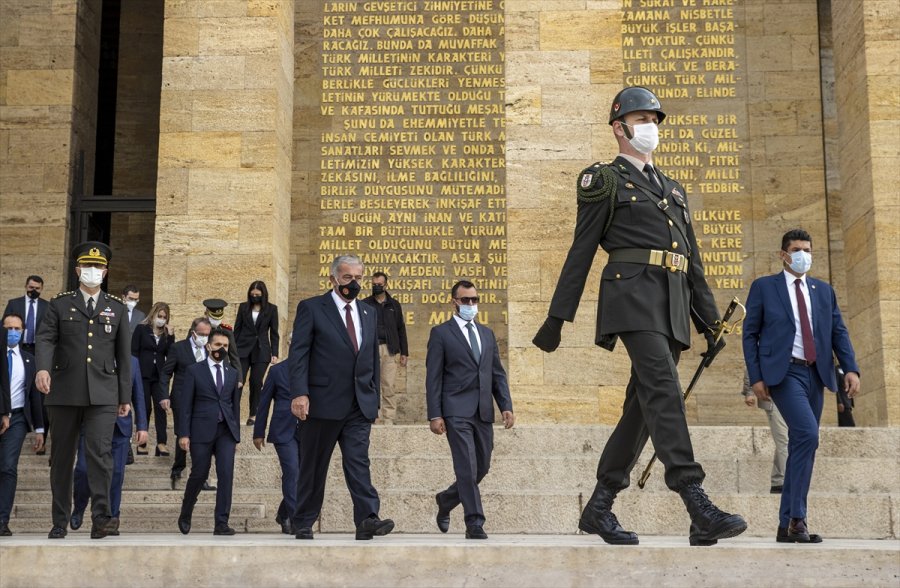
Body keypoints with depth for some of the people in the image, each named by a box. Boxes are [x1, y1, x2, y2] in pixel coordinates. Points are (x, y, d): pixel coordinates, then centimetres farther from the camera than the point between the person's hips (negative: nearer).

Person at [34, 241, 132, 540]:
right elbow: (45, 338, -4)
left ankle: (100, 517, -15)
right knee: (61, 457, 6)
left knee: (100, 451, -14)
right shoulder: (60, 304, 9)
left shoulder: (116, 307, 12)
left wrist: (125, 397, 9)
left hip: (102, 394, 0)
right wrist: (43, 367, -25)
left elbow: (123, 355, 12)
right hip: (65, 392, 1)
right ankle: (60, 522, 15)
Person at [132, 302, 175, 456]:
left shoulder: (166, 332, 9)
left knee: (161, 407, -7)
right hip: (143, 374, -2)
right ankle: (141, 443, 10)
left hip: (159, 375, 2)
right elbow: (134, 351, -1)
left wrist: (171, 336, -7)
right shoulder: (141, 329, 1)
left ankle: (161, 443, -11)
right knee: (145, 408, 2)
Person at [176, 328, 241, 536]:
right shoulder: (194, 370, 4)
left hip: (226, 431, 3)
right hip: (202, 431, -3)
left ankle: (221, 523, -6)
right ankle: (185, 516, 26)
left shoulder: (233, 373, 14)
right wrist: (184, 433, -7)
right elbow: (186, 405, 0)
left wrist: (236, 433, 12)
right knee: (199, 474, 2)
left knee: (226, 474, -9)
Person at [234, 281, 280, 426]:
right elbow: (237, 329, 9)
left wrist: (274, 353, -2)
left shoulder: (271, 309, 2)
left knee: (256, 383, 1)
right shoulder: (243, 307, 5)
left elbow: (274, 333, 3)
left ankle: (253, 414, 11)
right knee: (237, 381, -7)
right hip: (243, 349, 1)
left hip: (261, 350, -1)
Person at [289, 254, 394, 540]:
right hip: (322, 403, -3)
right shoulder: (311, 308, 0)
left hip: (360, 404, 4)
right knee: (314, 466, 6)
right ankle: (303, 524, 17)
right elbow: (298, 353, -7)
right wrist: (299, 393, -18)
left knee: (358, 462, -7)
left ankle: (368, 519, -16)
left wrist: (374, 397, 14)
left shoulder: (368, 313, 16)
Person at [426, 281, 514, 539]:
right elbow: (433, 378, -3)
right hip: (457, 411, -6)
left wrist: (506, 406, 5)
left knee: (481, 468, 11)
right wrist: (434, 415, -10)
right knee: (467, 469, -10)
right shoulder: (441, 333, 1)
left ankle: (446, 500, 34)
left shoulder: (487, 333, 17)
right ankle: (475, 523, -5)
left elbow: (498, 373, 16)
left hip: (483, 412, 6)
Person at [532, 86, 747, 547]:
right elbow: (581, 252, 2)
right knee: (663, 387, -21)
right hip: (633, 291, -7)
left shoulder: (672, 189, 27)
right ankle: (697, 505, -29)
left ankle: (598, 508, 12)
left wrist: (709, 321, 19)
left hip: (673, 305, 7)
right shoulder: (604, 181, 8)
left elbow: (692, 259, 25)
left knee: (644, 404, 4)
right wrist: (557, 317, -2)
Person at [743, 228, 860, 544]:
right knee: (807, 435, -22)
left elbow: (838, 332, 12)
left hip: (815, 374, 5)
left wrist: (851, 368, -4)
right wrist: (756, 377, -7)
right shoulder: (764, 287, 5)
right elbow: (750, 334, 2)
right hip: (784, 372, -5)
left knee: (801, 446, 5)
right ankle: (797, 518, -16)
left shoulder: (824, 290, 17)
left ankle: (787, 525, 10)